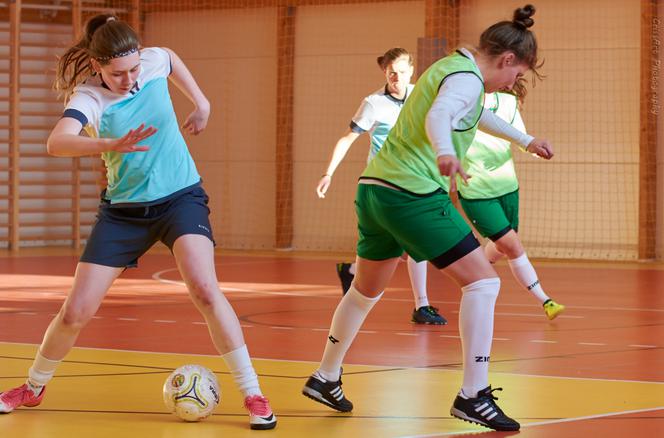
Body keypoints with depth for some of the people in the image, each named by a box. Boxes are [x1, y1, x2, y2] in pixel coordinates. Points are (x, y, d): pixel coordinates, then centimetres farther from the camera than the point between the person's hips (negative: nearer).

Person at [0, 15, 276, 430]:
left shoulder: (154, 61, -9)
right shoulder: (88, 96, -18)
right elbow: (57, 142, -39)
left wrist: (201, 102, 14)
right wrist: (112, 143, -53)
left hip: (181, 197, 0)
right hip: (124, 209, 0)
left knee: (204, 289, -24)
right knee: (75, 312, 0)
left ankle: (254, 395, -16)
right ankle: (34, 388, 27)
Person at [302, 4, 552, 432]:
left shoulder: (451, 66, 21)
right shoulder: (467, 79, -10)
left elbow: (478, 114, 41)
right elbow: (438, 116, -31)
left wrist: (525, 140, 51)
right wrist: (445, 153, -52)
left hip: (374, 188, 10)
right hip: (413, 194, -10)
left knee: (366, 290, 25)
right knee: (482, 281, -7)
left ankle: (325, 379, 37)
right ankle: (473, 395, -10)